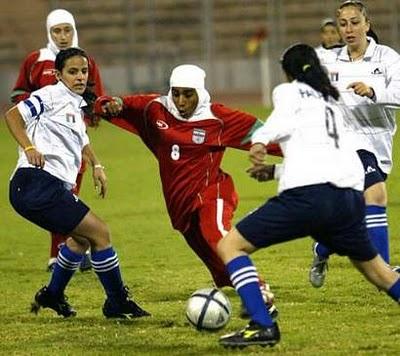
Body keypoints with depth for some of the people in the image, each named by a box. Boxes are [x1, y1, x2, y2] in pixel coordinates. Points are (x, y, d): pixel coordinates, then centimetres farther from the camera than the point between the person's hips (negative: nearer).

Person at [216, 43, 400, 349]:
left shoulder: (288, 91, 14)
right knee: (369, 263, 29)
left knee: (230, 246, 2)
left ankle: (262, 325, -14)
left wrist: (260, 140, -19)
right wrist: (273, 170, 46)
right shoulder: (331, 102, 32)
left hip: (307, 194, -6)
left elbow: (285, 121, -8)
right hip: (352, 195, 6)